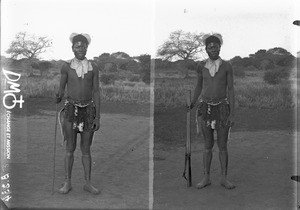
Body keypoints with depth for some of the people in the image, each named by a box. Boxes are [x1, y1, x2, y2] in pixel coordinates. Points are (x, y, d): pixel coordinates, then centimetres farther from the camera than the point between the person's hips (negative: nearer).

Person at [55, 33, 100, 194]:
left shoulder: (93, 68, 2)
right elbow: (61, 90, 4)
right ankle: (67, 183, 15)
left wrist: (98, 118, -2)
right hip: (71, 110, -1)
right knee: (70, 148, 3)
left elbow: (96, 93, 1)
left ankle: (88, 183, 16)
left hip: (88, 111, 1)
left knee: (86, 149, 7)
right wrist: (57, 98, -21)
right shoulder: (66, 66, -1)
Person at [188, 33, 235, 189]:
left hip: (222, 108, -1)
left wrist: (232, 113, -9)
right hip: (205, 108, 2)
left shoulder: (227, 66, -4)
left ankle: (224, 179, 15)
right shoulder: (201, 66, 2)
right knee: (208, 145, 7)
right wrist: (193, 103, 6)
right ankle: (206, 178, 16)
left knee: (222, 145, 3)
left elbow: (231, 90, -5)